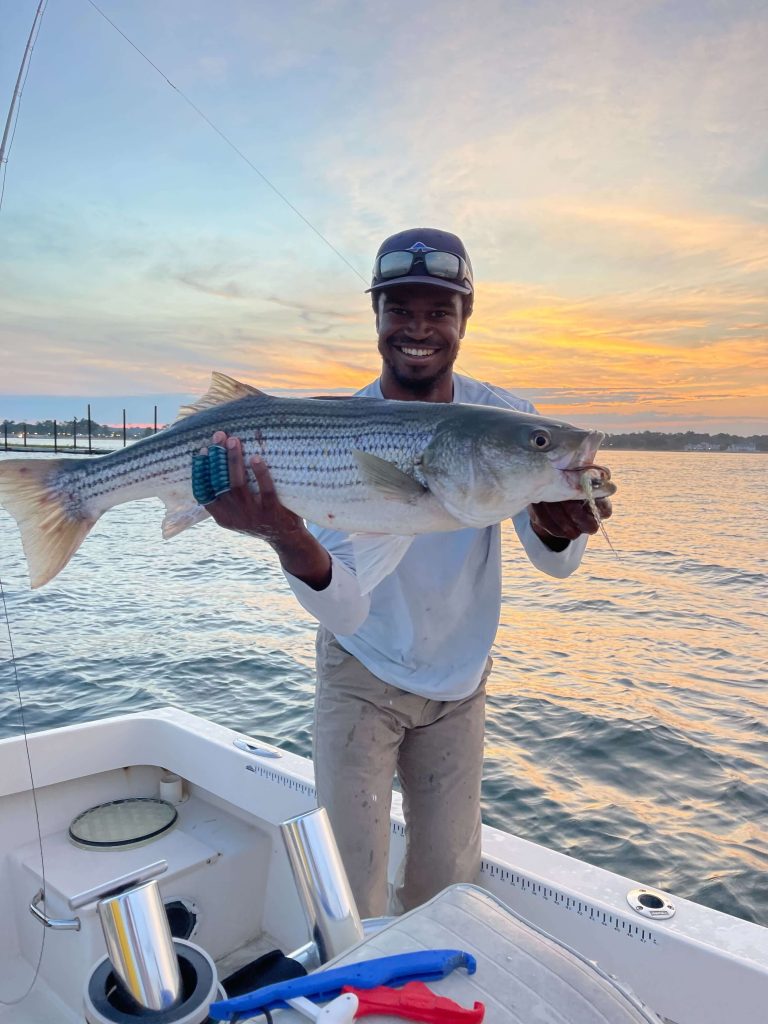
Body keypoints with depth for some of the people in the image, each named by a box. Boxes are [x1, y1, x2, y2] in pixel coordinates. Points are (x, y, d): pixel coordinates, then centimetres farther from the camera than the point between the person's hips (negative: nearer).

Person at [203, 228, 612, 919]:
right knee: (349, 891, 2)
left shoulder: (504, 418, -12)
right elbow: (346, 610, -26)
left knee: (448, 883, 14)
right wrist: (286, 538, -48)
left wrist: (556, 528, -38)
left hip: (459, 681, 3)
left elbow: (556, 564, -14)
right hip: (363, 676, -2)